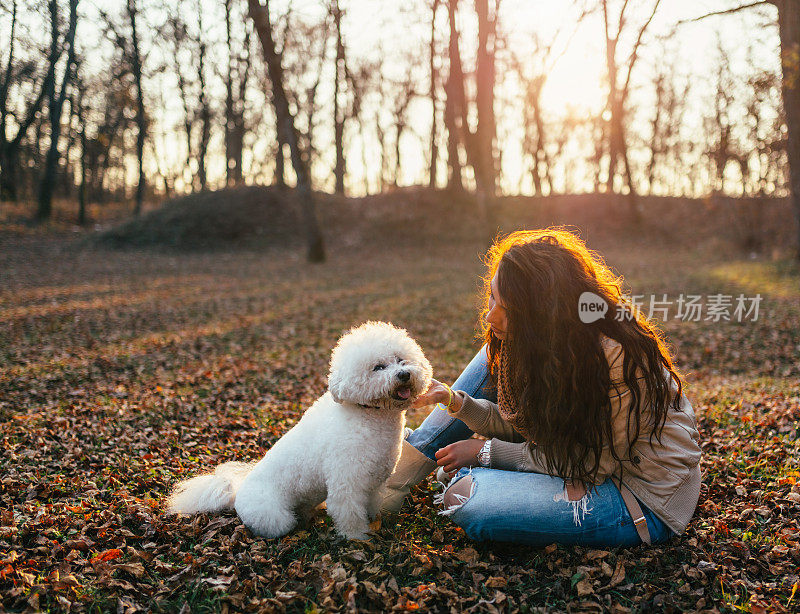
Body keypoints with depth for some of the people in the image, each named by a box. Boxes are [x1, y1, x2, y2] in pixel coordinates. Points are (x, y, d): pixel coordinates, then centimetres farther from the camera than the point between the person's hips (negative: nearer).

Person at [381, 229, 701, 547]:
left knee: (464, 498, -26)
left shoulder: (618, 361, -31)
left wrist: (486, 451, -16)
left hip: (648, 499, -8)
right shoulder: (544, 342, -7)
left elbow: (587, 467, -22)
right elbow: (519, 425, 0)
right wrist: (457, 401, -17)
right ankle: (406, 466, 6)